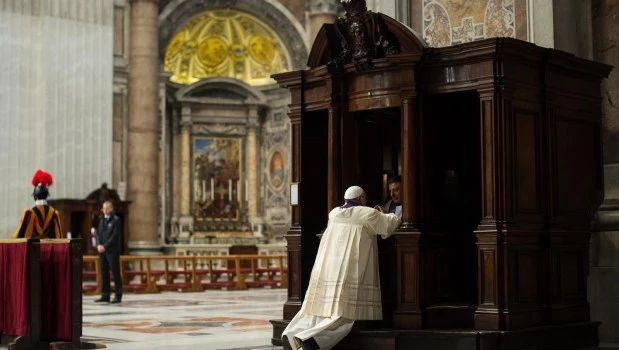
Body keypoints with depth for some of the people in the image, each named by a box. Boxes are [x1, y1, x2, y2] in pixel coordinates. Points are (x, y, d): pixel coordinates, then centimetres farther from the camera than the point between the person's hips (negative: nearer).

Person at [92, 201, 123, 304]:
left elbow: (115, 236, -11)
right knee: (104, 273, 7)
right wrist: (98, 244, -5)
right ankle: (105, 295, 12)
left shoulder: (116, 220, -4)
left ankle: (118, 296, 1)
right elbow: (98, 233, 13)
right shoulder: (101, 219, 15)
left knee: (115, 273, -3)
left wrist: (105, 246, -15)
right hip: (102, 250, 6)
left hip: (112, 250, -6)